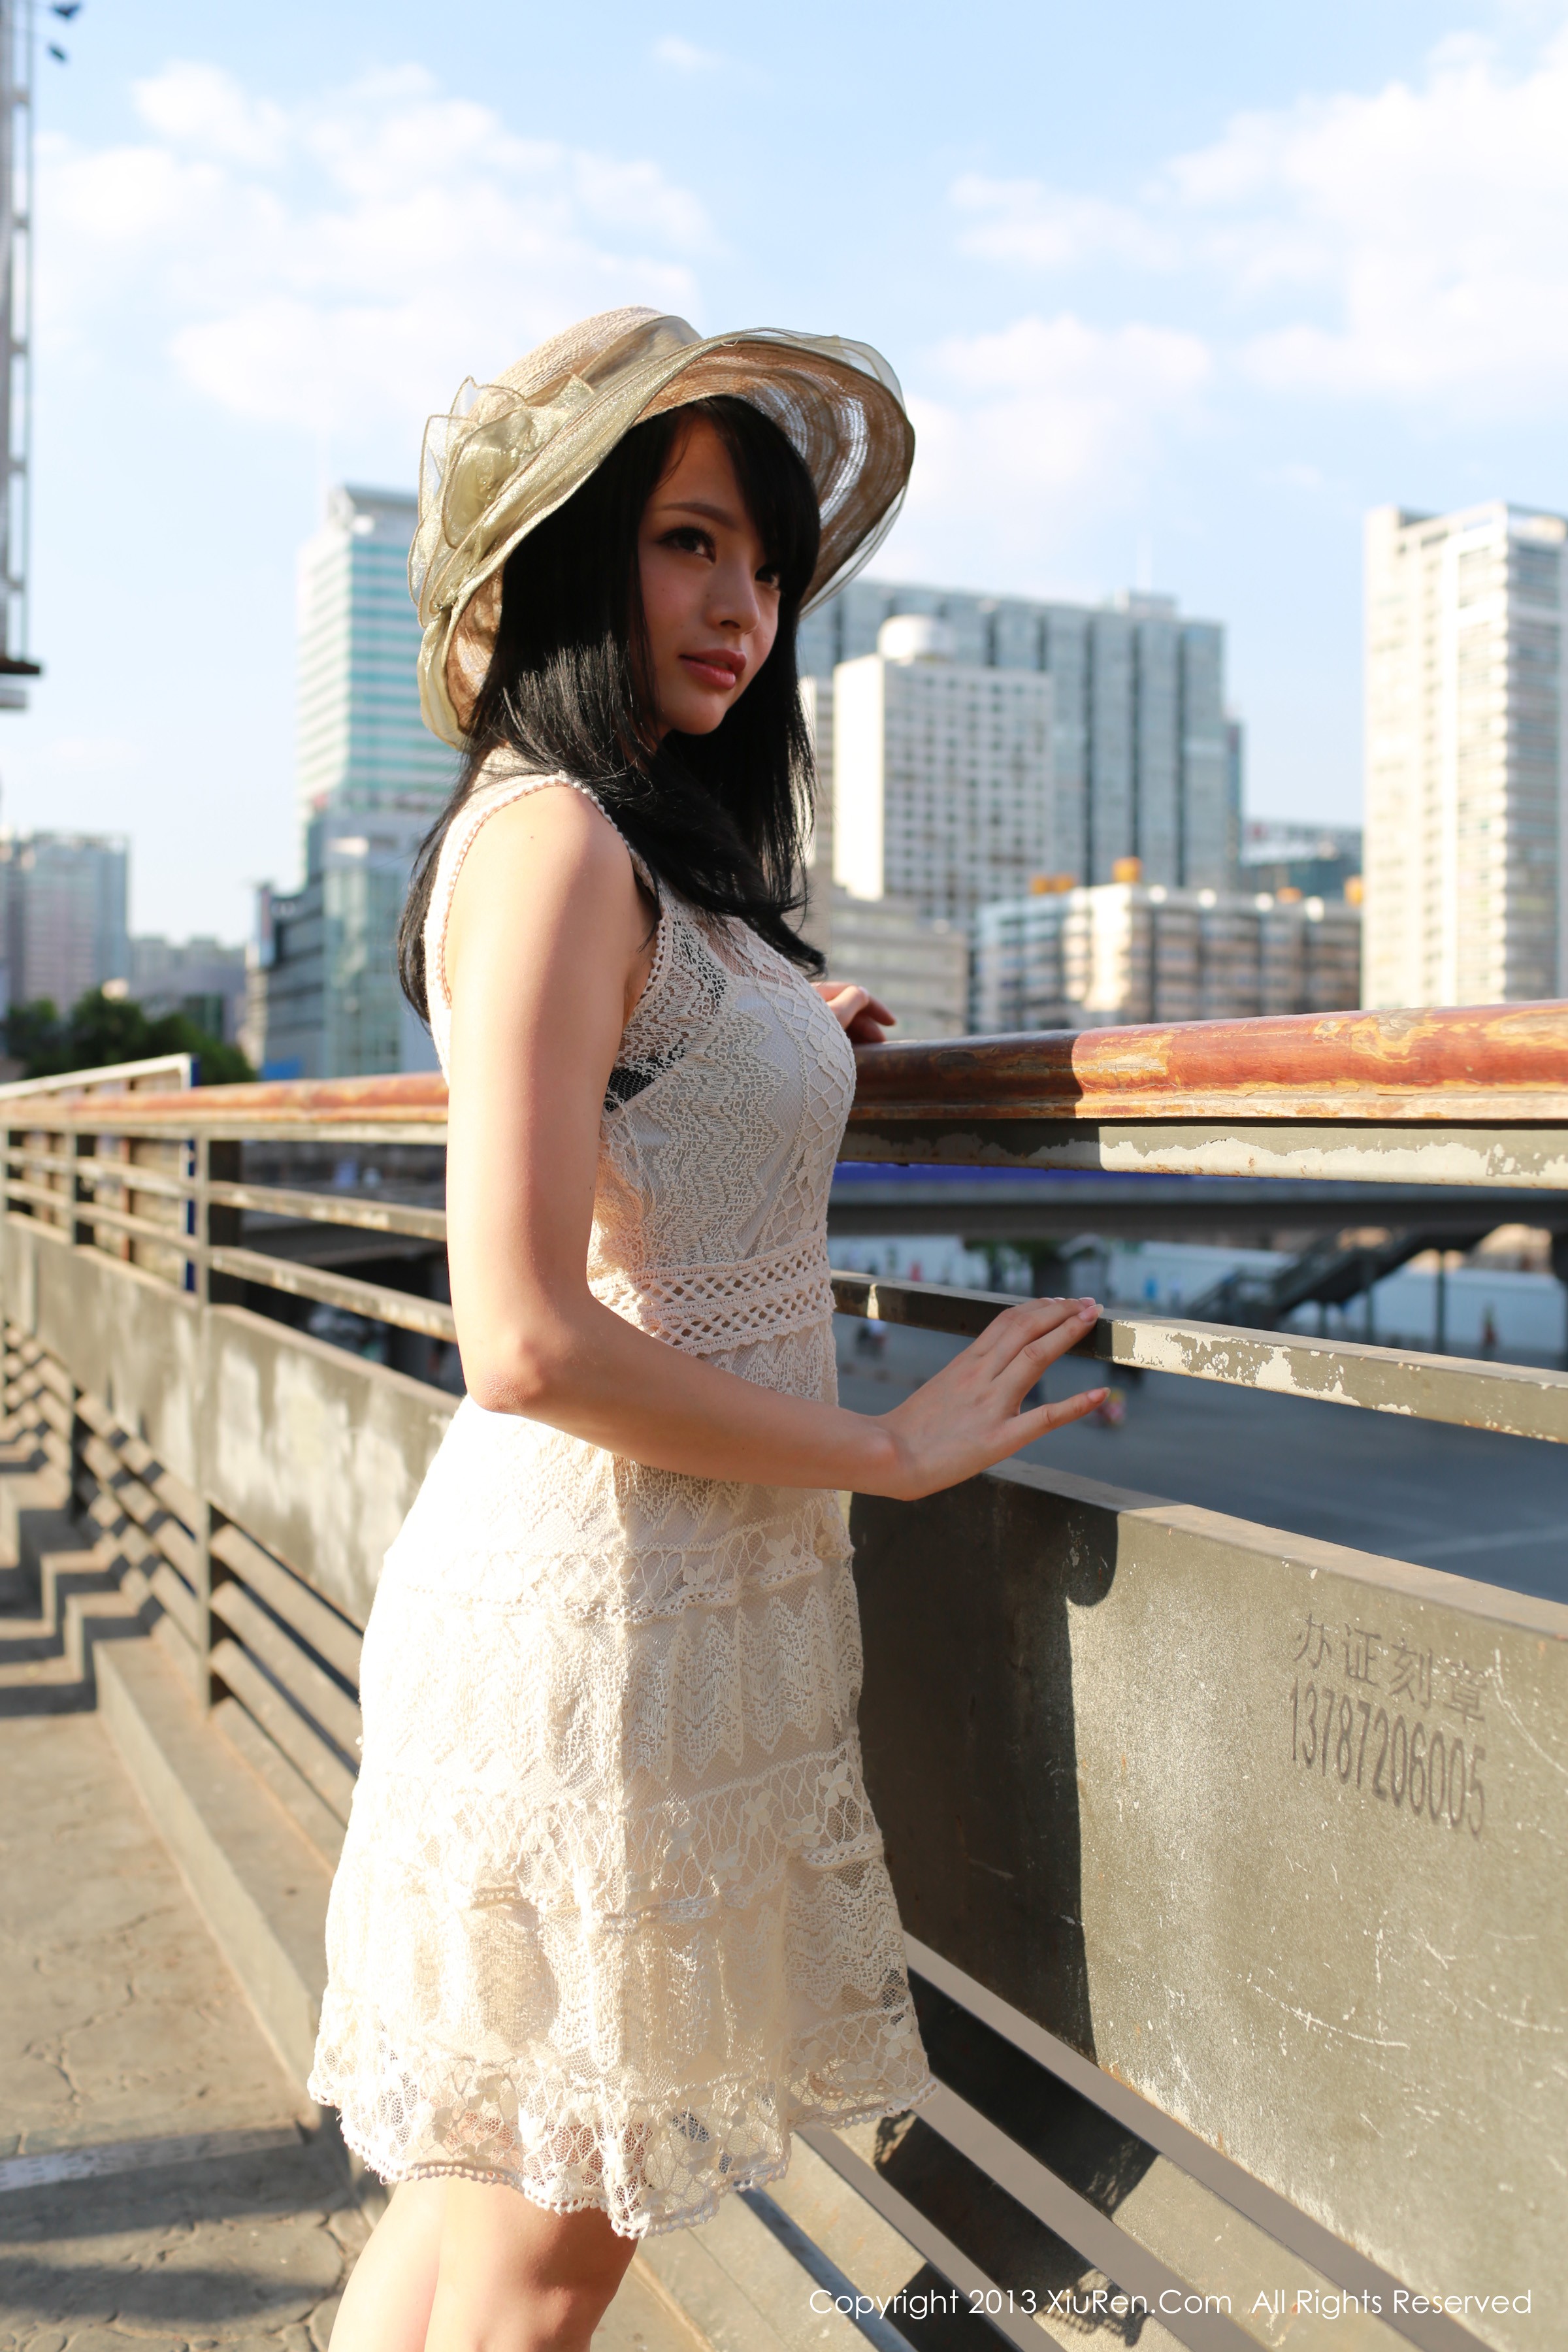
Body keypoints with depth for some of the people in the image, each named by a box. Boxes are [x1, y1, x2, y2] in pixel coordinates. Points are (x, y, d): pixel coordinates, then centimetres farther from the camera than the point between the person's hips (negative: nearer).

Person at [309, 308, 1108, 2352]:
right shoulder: (554, 835, -16)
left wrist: (781, 1035, 22)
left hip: (689, 1579, 9)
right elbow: (529, 1345, -24)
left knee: (489, 2186, 21)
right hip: (609, 1594, -9)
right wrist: (896, 1448, -14)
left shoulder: (647, 846, 14)